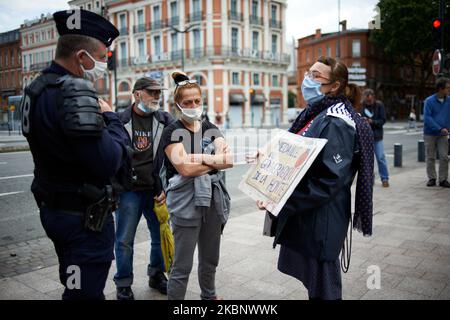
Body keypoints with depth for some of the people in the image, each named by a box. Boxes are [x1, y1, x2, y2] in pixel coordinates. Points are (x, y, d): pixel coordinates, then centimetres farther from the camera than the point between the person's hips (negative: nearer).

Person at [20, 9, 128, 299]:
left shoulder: (38, 88, 8)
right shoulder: (74, 91, -22)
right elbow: (108, 163, -27)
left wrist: (99, 119, 3)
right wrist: (112, 119, -11)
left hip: (54, 208, 10)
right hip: (84, 217, -10)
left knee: (76, 287, 25)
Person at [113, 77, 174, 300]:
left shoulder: (165, 121, 3)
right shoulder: (120, 120, -2)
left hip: (157, 191, 2)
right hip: (129, 191, -2)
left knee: (161, 237, 13)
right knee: (124, 240, 6)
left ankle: (157, 276, 35)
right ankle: (123, 285, 23)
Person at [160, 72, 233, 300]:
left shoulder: (211, 129, 10)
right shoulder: (172, 132, -5)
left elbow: (229, 160, -4)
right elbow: (184, 168, -18)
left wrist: (200, 158, -16)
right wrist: (216, 161, -8)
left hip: (213, 201, 6)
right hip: (185, 203, -5)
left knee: (210, 259, 20)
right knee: (182, 266, -1)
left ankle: (209, 296, 41)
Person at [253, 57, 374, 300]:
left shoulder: (336, 122, -19)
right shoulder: (315, 113, 10)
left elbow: (330, 182, -25)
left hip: (322, 220, -9)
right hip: (303, 215, 9)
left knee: (322, 288, 6)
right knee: (312, 279, 22)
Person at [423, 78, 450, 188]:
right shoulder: (429, 101, -10)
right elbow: (427, 118, -13)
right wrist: (440, 129, -18)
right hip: (430, 134, -2)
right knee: (430, 157, 6)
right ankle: (432, 178, 16)